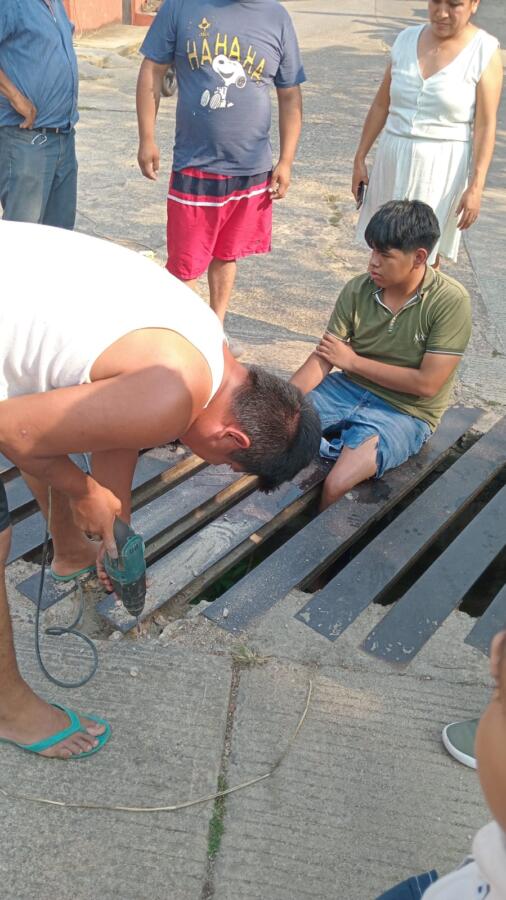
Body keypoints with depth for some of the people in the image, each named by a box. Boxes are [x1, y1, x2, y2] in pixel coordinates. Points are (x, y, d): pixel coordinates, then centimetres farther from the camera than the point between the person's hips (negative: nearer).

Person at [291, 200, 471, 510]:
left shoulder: (451, 302, -18)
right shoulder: (358, 290, -6)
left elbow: (426, 384, -19)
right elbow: (323, 359, -5)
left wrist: (353, 360, -13)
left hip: (406, 413, -5)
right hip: (348, 389, 5)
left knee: (336, 484, -28)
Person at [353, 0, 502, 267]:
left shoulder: (484, 51, -8)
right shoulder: (407, 38, 4)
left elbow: (485, 125, -10)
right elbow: (381, 105, 8)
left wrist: (475, 187, -16)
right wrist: (360, 158, 8)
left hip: (443, 165, -4)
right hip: (394, 158, 4)